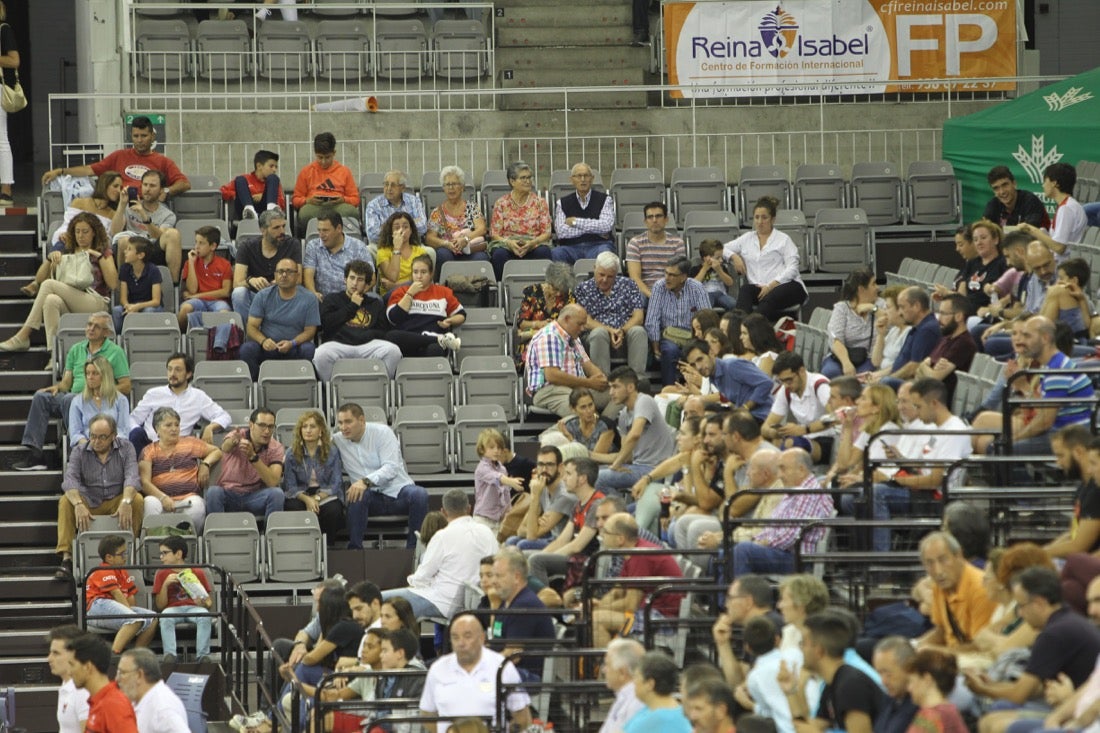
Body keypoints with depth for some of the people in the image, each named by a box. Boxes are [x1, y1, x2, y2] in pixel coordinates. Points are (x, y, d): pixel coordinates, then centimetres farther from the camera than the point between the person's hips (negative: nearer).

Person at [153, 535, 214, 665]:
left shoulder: (198, 572, 13)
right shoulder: (161, 574, 14)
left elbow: (209, 602, 12)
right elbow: (160, 606, 6)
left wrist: (204, 604, -12)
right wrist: (165, 585, -8)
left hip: (194, 607, 0)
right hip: (172, 609, 0)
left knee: (204, 616, -34)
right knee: (165, 617, -35)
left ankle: (202, 655, -36)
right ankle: (170, 654, -43)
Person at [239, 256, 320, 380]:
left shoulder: (308, 299, 1)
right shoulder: (263, 296, 5)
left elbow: (309, 331, -2)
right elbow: (251, 326, 0)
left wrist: (292, 343, -23)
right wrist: (263, 341, -23)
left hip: (294, 348, -1)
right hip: (266, 347, 1)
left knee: (309, 350, -33)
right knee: (247, 349, -29)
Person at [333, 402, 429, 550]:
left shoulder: (382, 432, -6)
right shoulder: (338, 441, 6)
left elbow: (391, 468, -17)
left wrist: (365, 481, -33)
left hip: (397, 492, -1)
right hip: (371, 496, 1)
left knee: (419, 494, -32)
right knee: (356, 496, -33)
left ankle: (413, 548, -22)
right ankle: (354, 548, -29)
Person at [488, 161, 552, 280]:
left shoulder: (540, 202, 12)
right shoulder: (501, 203, 9)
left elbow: (547, 232, 6)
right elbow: (494, 234, 6)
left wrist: (532, 243, -15)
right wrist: (509, 243, -16)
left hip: (534, 244, 1)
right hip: (507, 244, -1)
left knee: (543, 251, -34)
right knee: (499, 254, -36)